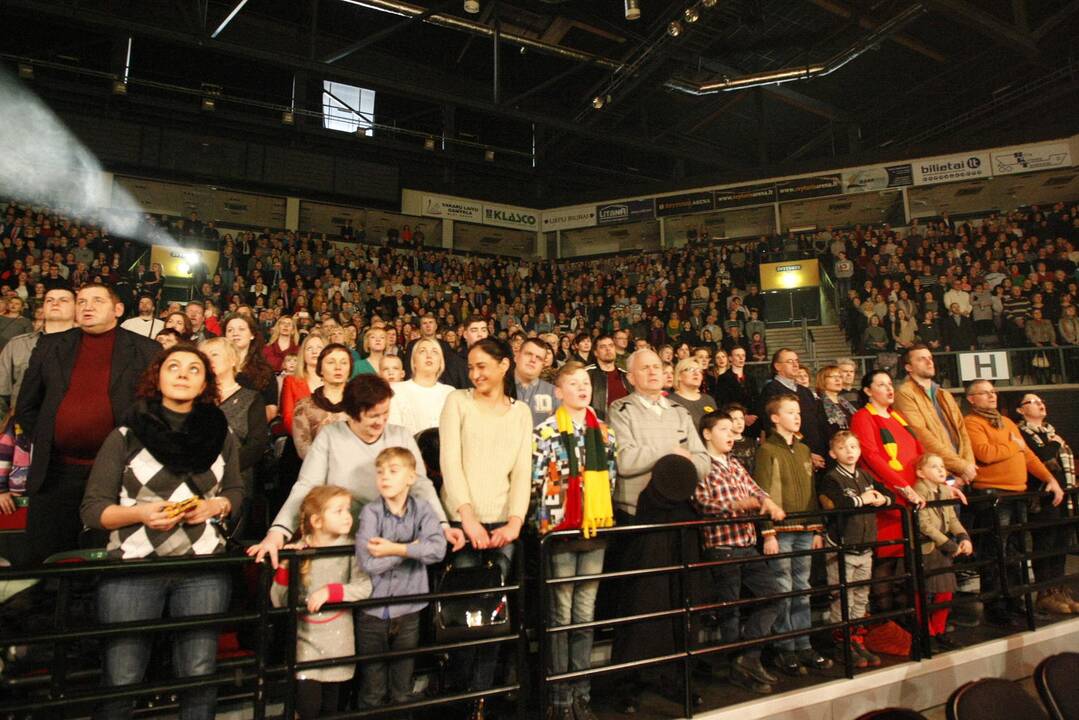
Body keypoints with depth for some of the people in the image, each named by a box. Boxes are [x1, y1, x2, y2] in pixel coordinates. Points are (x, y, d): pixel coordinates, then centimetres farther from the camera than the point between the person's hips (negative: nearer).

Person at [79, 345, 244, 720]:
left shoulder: (222, 435, 5)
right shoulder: (124, 437, -1)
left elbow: (236, 491, 15)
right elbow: (92, 509, 0)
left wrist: (215, 506, -6)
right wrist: (140, 512, -17)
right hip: (133, 565, -1)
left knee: (200, 674, 7)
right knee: (121, 681, 4)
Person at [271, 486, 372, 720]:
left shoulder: (350, 547, -7)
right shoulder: (297, 551, -7)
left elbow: (364, 587, -14)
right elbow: (279, 602, -4)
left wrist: (330, 591, -23)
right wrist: (284, 568, -17)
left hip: (338, 639, 0)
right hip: (306, 638, 0)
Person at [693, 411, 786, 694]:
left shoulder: (735, 466, 18)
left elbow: (756, 491, 11)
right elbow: (704, 502, -17)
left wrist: (768, 502, -11)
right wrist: (741, 503, -16)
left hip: (748, 545, 8)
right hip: (721, 546, -8)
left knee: (772, 594, 6)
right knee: (730, 608, 4)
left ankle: (748, 658, 13)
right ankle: (739, 667, 19)